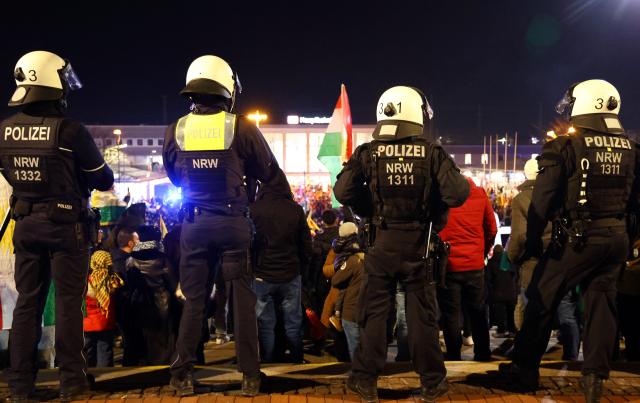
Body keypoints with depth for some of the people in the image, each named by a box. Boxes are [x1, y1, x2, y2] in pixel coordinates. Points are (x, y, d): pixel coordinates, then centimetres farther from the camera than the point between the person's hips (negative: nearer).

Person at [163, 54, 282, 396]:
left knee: (193, 299, 11)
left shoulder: (176, 130, 0)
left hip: (194, 223, 2)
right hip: (233, 221, -2)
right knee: (242, 299, 6)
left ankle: (182, 375, 12)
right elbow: (269, 172, 3)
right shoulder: (240, 127, -8)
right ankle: (249, 376, 10)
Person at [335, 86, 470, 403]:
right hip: (418, 244, 0)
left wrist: (370, 210, 6)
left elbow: (343, 191, -10)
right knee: (422, 314, 9)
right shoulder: (432, 153, -7)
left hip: (381, 243, 0)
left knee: (374, 311, 10)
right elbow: (457, 194, -14)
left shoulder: (367, 153, -5)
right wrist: (431, 207, 5)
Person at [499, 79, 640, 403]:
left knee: (542, 301, 8)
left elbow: (542, 200, -10)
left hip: (576, 239, -5)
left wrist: (532, 242, -2)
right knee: (600, 304, 11)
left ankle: (525, 370, 18)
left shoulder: (565, 145, -10)